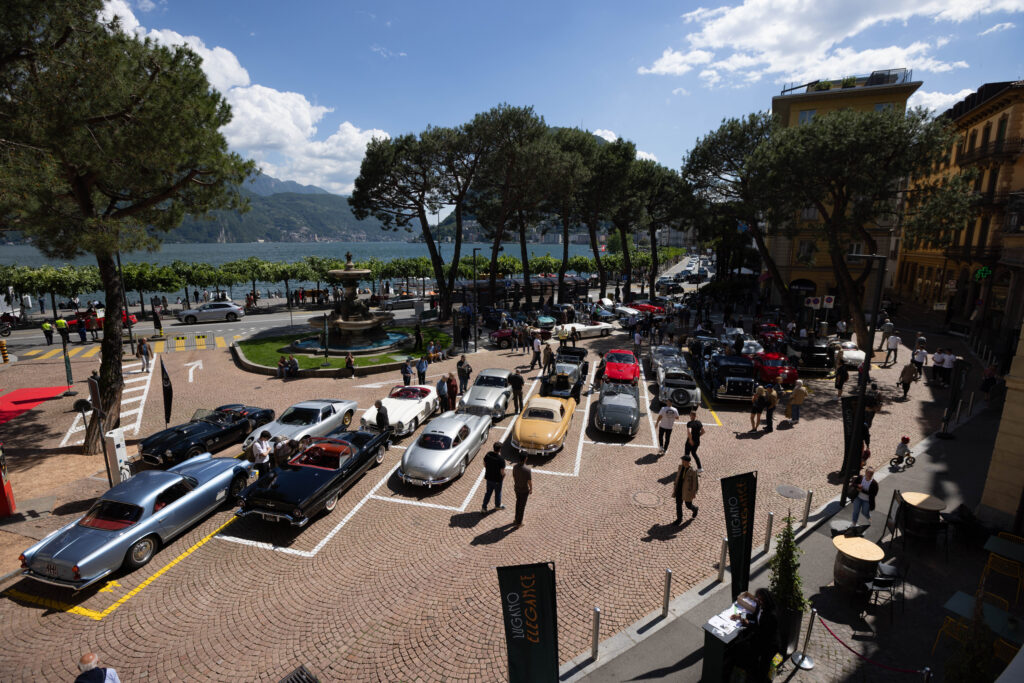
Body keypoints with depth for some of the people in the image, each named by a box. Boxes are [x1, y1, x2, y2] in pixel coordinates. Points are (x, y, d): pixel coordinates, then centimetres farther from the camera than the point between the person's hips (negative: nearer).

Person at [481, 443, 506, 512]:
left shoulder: (488, 454, -14)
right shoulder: (501, 459, -30)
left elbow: (484, 464, 1)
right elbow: (502, 472, -23)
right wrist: (503, 476, -1)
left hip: (489, 478, 4)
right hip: (497, 479, -4)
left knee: (488, 492, 22)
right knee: (498, 493, 21)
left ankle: (484, 507, 26)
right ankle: (497, 505, 43)